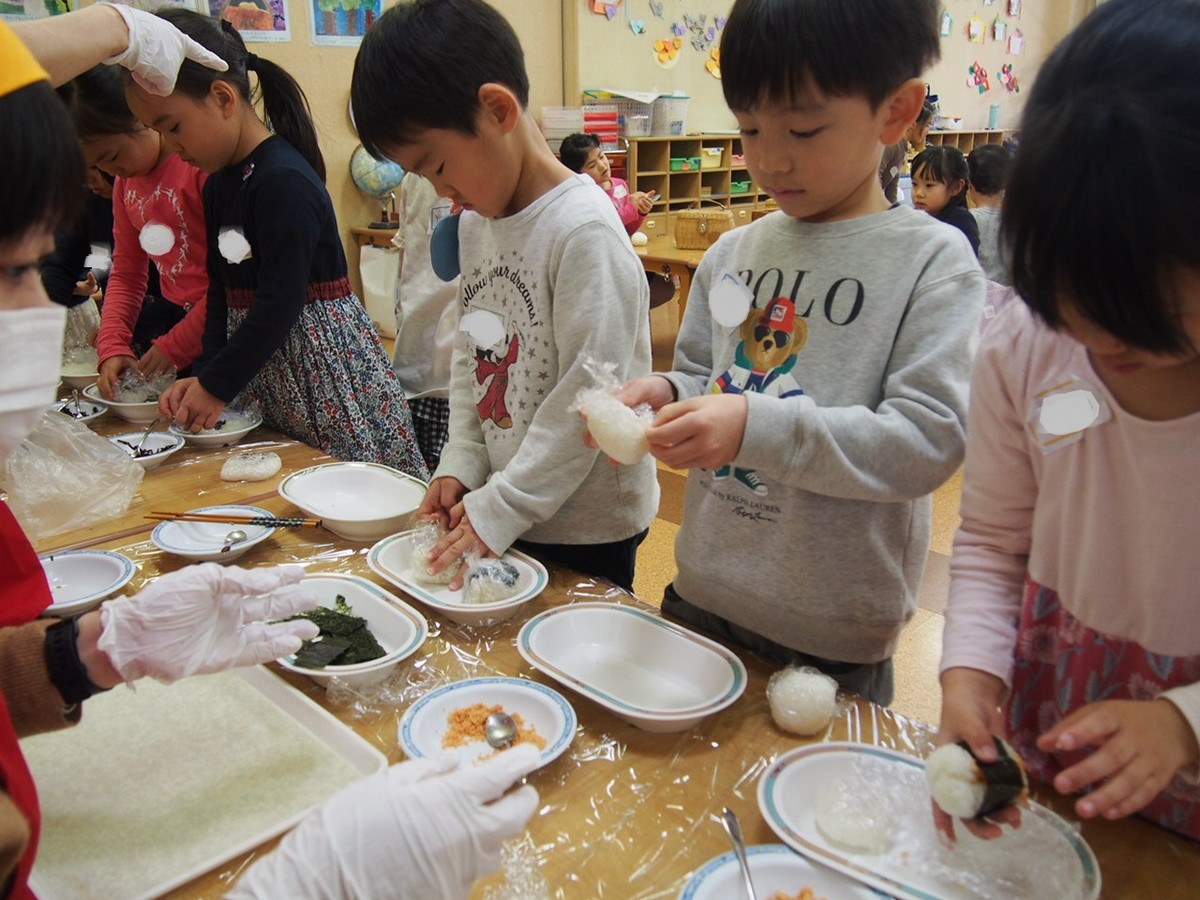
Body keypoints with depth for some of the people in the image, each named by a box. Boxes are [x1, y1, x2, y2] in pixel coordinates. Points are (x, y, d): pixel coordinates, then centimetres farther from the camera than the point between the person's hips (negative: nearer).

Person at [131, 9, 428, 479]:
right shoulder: (218, 185, 12)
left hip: (327, 367, -9)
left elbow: (280, 304, -19)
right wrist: (204, 373, 2)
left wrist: (216, 385, -13)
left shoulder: (285, 181, -17)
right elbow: (223, 295, 14)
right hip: (266, 378, 9)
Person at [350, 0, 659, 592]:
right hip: (498, 512, 7)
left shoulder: (584, 230, -19)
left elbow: (588, 396, -21)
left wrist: (499, 508, -18)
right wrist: (460, 465, 3)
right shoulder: (474, 223, 8)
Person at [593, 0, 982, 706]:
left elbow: (930, 440, -19)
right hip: (700, 599, 5)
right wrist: (666, 395, -9)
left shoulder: (932, 261, -11)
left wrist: (757, 427, -28)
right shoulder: (732, 254, 4)